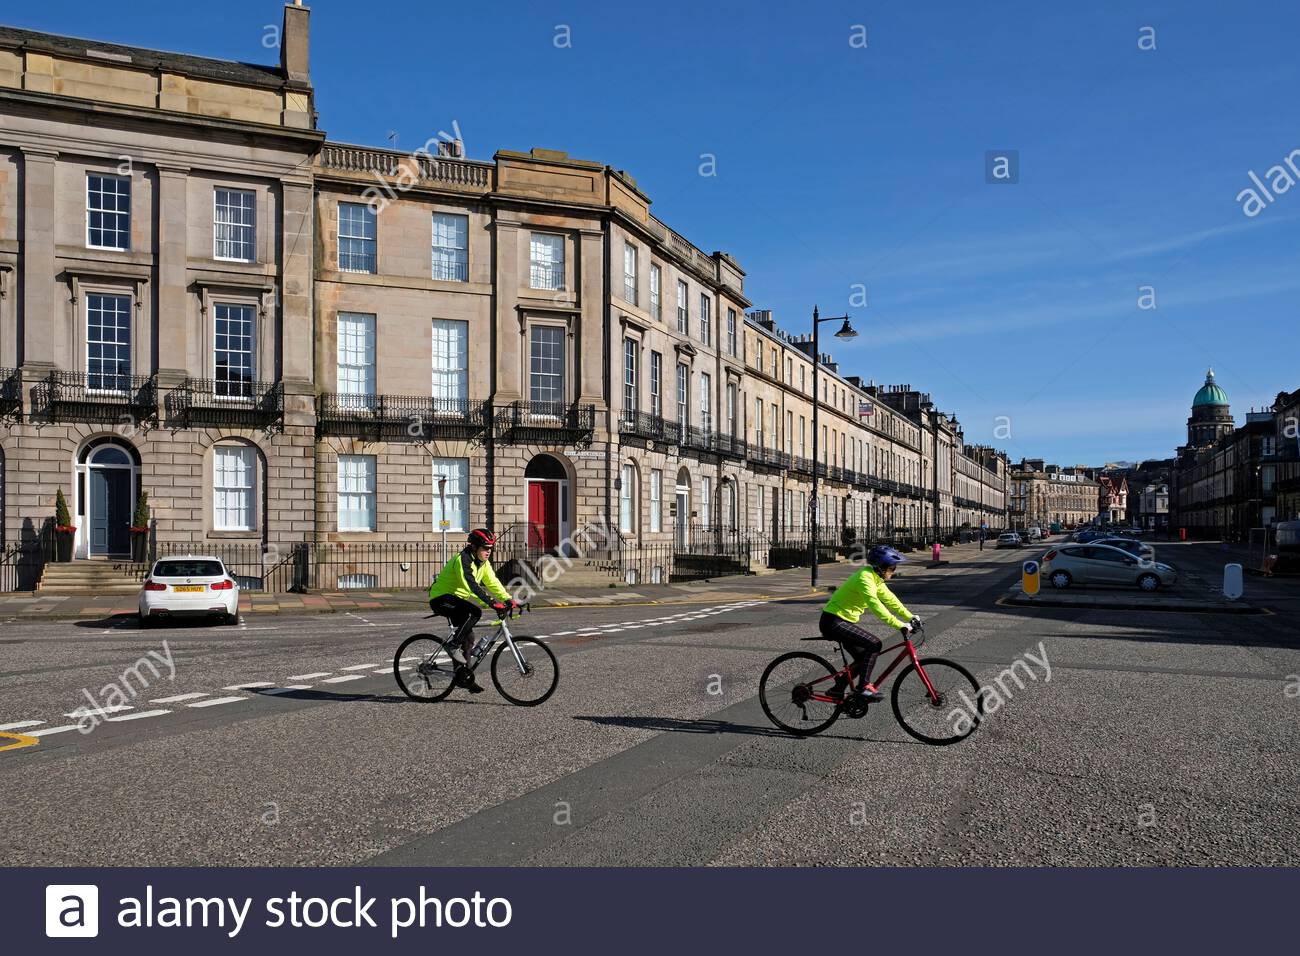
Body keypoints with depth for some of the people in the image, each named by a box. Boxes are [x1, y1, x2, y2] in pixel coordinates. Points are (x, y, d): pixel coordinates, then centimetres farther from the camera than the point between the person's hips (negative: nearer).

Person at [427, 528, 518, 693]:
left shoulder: (483, 563, 5)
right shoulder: (462, 560, -24)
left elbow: (493, 583, 0)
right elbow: (472, 585, -34)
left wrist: (508, 599, -14)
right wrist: (492, 603, -42)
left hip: (456, 599, 9)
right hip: (441, 599, -9)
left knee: (467, 636, 6)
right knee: (475, 611, -30)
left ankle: (465, 677, 16)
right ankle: (454, 645, -18)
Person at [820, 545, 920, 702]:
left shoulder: (876, 578, 9)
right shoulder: (865, 578, -23)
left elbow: (890, 599, 9)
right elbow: (875, 605, -33)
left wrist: (910, 616, -3)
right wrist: (899, 625, -37)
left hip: (843, 622, 10)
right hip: (833, 622, -10)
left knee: (864, 657, 10)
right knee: (874, 644, -18)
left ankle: (837, 690, 20)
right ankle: (864, 687, -11)